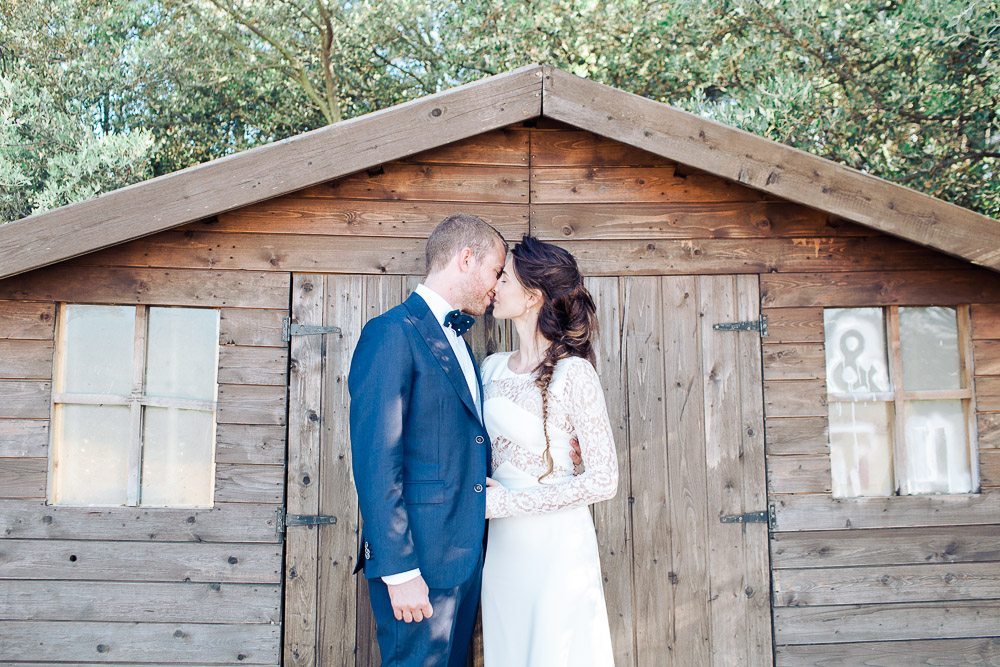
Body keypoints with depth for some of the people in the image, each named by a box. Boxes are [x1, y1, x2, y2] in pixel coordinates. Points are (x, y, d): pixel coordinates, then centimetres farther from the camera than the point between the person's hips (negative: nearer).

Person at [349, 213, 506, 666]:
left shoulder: (455, 339, 17)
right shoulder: (393, 333, -12)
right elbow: (376, 462, -17)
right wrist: (399, 571, -20)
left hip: (464, 555, 9)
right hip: (420, 560, -9)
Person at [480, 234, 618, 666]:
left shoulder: (573, 374, -15)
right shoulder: (492, 368, 5)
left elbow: (604, 481, -15)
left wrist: (506, 503, -16)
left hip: (556, 545, -6)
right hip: (503, 545, 6)